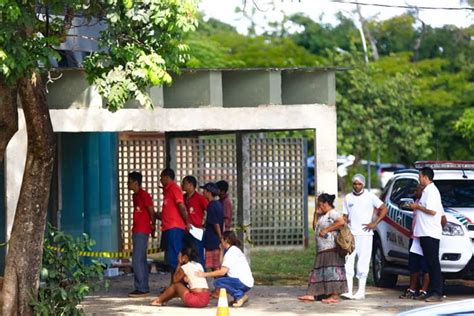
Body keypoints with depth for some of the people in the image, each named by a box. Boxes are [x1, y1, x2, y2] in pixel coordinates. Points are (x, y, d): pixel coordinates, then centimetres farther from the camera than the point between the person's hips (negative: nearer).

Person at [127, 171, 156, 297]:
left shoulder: (144, 195, -13)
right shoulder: (135, 196, 15)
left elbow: (152, 211, -11)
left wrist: (153, 225, 0)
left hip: (142, 231, -10)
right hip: (136, 230, 10)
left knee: (137, 260, -13)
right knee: (141, 260, 11)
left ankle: (141, 288, -13)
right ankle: (144, 288, 15)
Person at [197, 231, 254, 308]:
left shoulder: (231, 252, -11)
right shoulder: (236, 249, 18)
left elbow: (222, 271, -18)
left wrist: (205, 274, -14)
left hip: (243, 283, -9)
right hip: (247, 282, 9)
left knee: (217, 282, -14)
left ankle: (239, 295, -11)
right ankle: (240, 295, 11)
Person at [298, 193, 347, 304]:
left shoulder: (332, 213, -8)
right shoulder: (322, 216, 21)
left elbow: (342, 221, -24)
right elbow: (315, 227, 23)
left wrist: (326, 230, -20)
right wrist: (316, 215, 12)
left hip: (331, 249, -10)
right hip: (322, 249, 10)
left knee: (332, 270, -9)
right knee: (319, 271, 8)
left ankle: (335, 296, -9)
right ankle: (311, 294, 8)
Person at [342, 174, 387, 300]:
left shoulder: (370, 197, 1)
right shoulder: (348, 198, 12)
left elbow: (384, 209, 1)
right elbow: (345, 216, 15)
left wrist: (374, 223, -7)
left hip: (365, 234, -3)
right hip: (350, 234, 3)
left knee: (363, 262, -3)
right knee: (348, 262, -3)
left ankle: (361, 291, 0)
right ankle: (349, 290, -1)